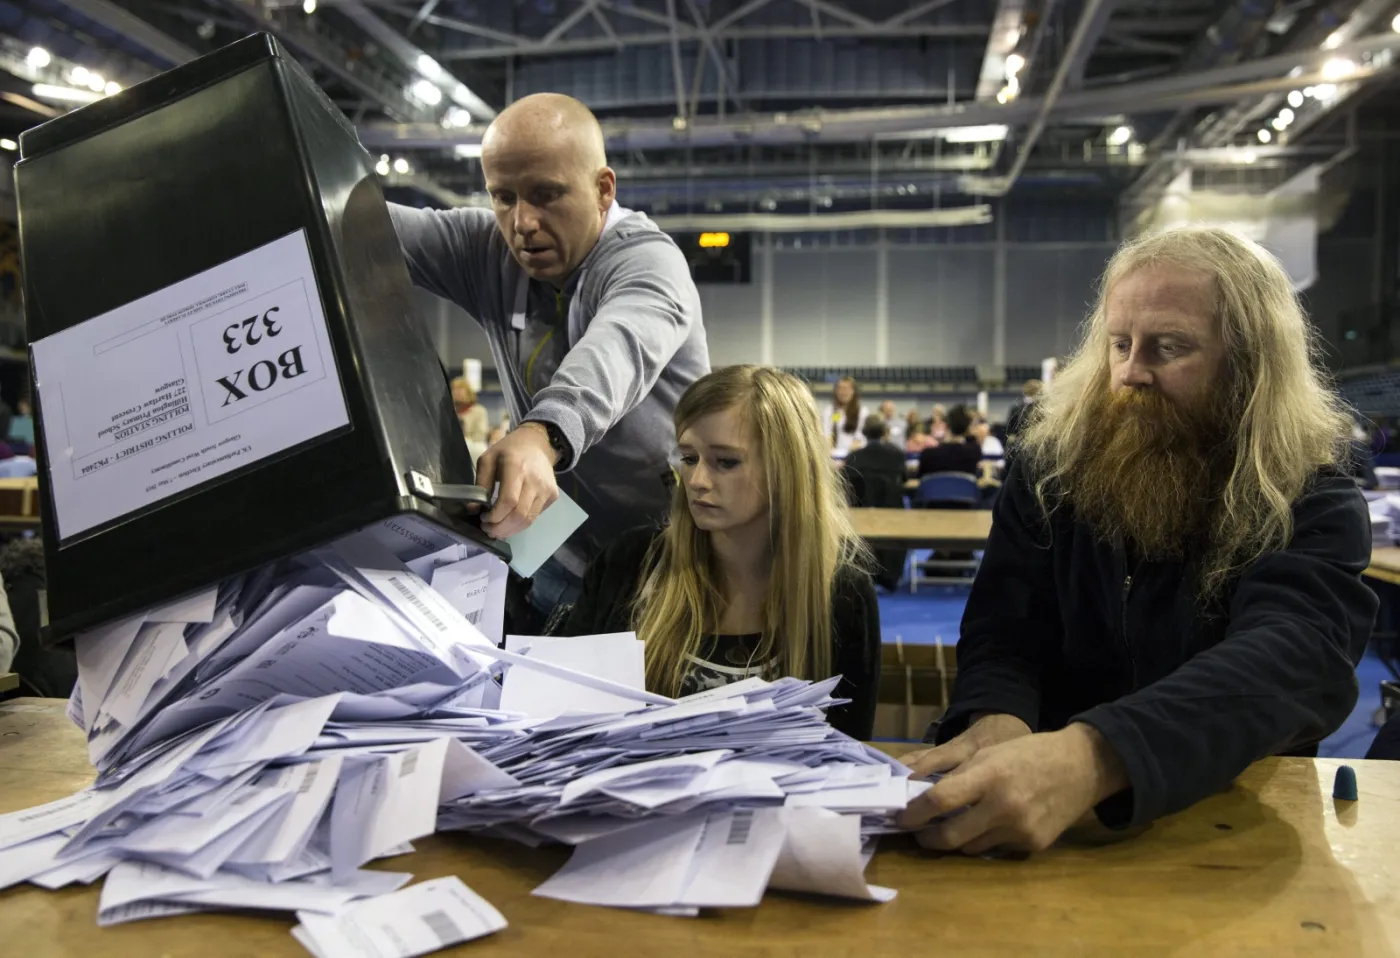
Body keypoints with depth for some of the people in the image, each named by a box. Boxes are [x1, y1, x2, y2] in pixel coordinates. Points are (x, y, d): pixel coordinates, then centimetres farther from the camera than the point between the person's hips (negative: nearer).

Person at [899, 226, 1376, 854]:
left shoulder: (1315, 505, -8)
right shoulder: (1051, 466, 2)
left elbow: (1295, 660, -27)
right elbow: (1001, 630, -5)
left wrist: (1094, 757, -45)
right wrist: (997, 719, -31)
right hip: (1058, 825, 3)